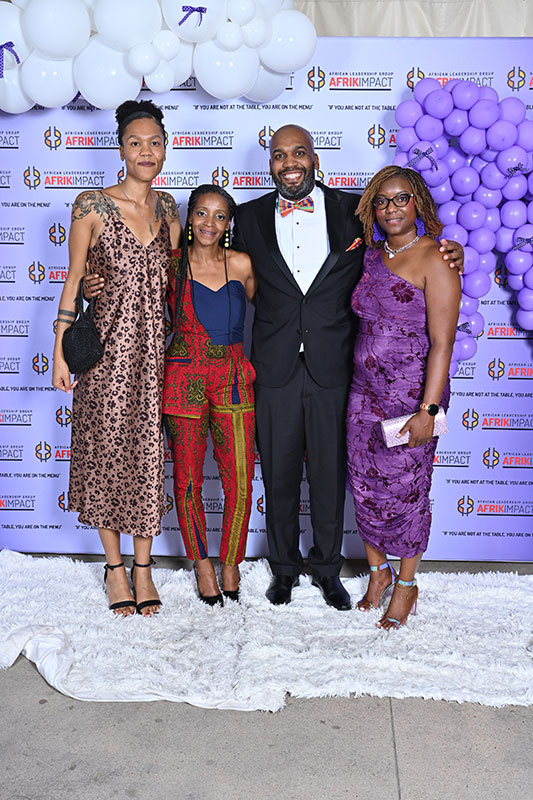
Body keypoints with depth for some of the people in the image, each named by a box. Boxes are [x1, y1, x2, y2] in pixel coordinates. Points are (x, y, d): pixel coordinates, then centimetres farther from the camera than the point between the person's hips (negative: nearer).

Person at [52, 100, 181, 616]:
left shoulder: (167, 210, 9)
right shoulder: (92, 207, -4)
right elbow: (74, 279, -1)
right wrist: (60, 350, -4)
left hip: (157, 347, 3)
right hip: (107, 345, -3)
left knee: (149, 451, 6)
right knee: (107, 449, 5)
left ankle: (143, 566, 20)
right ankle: (114, 567, 21)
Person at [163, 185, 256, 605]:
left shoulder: (241, 264, 3)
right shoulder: (171, 264, 1)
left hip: (232, 377, 1)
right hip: (184, 377, -1)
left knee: (240, 482, -1)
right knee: (188, 479, 6)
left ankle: (231, 563, 21)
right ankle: (201, 563, 27)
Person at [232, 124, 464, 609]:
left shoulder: (354, 211, 2)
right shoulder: (250, 218, 5)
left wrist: (447, 253, -9)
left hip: (333, 370, -1)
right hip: (275, 371, 1)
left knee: (330, 474, 10)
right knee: (279, 474, 12)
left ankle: (327, 569, 30)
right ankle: (285, 566, 32)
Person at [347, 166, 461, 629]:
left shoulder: (434, 260, -11)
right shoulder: (371, 257, 10)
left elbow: (441, 343, -15)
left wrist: (427, 411, -20)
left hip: (412, 395, -6)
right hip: (365, 393, 6)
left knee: (406, 491, 4)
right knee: (365, 487, 10)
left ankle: (407, 585, 24)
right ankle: (378, 572, 32)